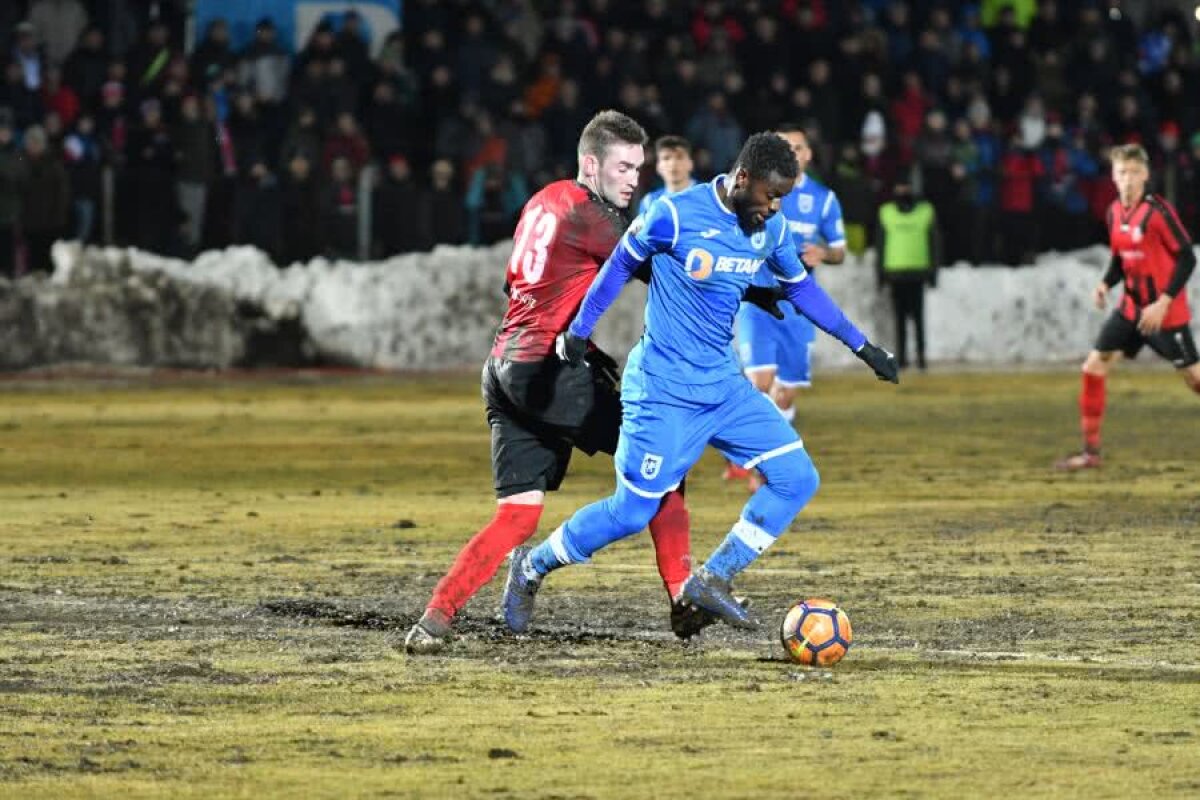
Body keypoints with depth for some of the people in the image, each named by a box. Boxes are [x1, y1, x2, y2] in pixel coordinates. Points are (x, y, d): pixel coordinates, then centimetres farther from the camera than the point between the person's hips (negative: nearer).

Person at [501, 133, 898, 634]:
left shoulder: (772, 229, 2)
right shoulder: (675, 215, -17)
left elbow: (801, 288, 17)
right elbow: (621, 264, -3)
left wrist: (861, 346, 17)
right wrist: (578, 332, -2)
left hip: (724, 384, 7)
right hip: (664, 388, -7)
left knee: (797, 479, -5)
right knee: (632, 512, -7)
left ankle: (712, 580, 5)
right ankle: (530, 568, 16)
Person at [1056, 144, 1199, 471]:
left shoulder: (1158, 211, -17)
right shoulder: (1115, 213, 4)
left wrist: (1163, 302, -21)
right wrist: (1105, 284, -3)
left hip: (1164, 312, -7)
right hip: (1131, 307, 7)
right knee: (1093, 367, 0)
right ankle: (1090, 451, 7)